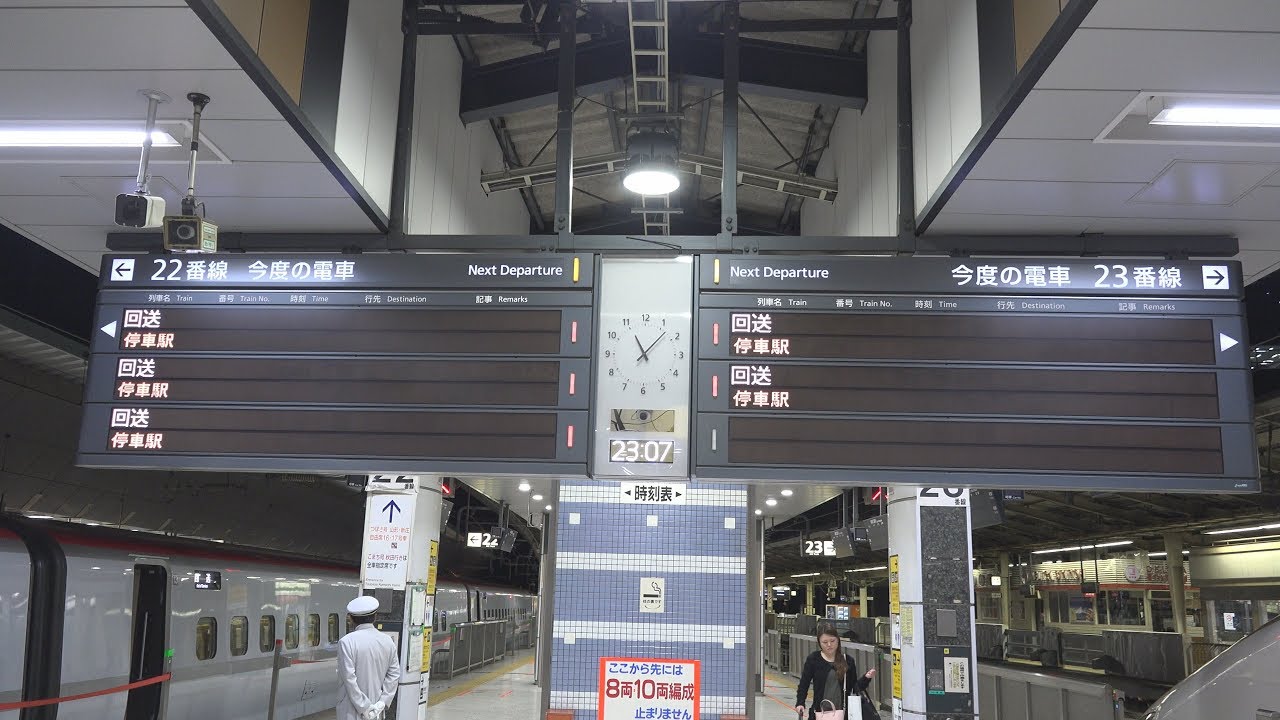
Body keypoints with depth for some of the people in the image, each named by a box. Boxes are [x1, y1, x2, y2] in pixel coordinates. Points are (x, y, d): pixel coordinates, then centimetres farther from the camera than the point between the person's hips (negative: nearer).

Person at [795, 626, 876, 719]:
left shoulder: (847, 660, 4)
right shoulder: (813, 659, 0)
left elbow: (855, 687, 7)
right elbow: (804, 684, 3)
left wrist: (866, 678, -9)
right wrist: (800, 703, -9)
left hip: (842, 712, 1)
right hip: (820, 711, -1)